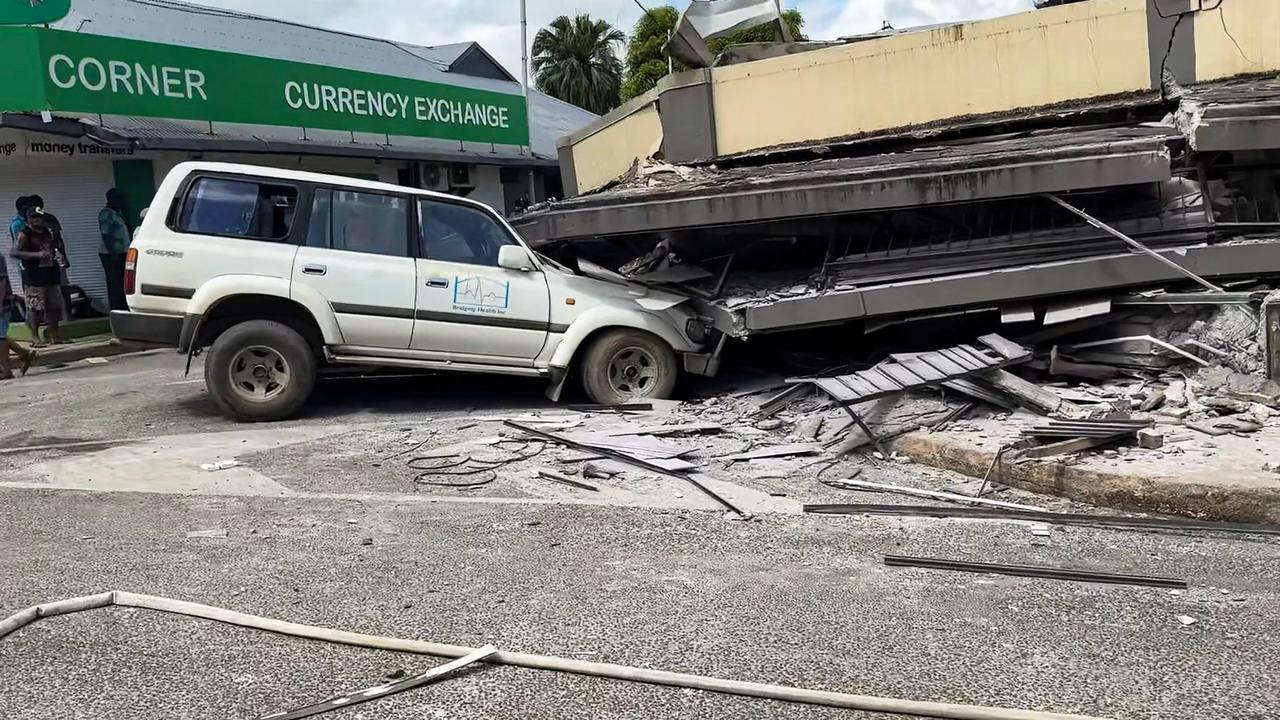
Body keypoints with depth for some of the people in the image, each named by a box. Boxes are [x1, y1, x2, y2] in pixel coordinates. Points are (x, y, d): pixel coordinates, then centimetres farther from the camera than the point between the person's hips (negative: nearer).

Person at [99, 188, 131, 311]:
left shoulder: (118, 212, 16)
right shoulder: (106, 214, -12)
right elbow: (106, 235, -18)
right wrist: (112, 253, -24)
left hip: (121, 253, 9)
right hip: (111, 255, -9)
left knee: (122, 283, 11)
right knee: (114, 284, -8)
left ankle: (124, 309, 17)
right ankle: (116, 310, -8)